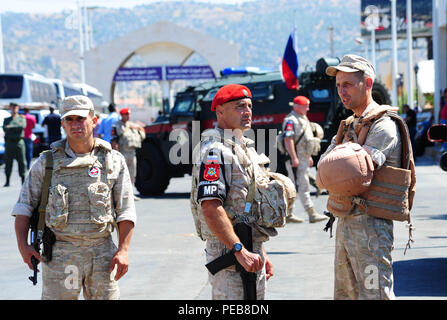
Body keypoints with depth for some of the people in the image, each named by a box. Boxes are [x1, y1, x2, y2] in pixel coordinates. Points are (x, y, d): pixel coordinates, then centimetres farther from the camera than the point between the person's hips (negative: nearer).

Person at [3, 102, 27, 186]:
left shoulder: (22, 118, 12)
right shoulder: (6, 120, 17)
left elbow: (22, 126, -9)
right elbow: (5, 128, -1)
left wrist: (11, 127, -11)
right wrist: (17, 127, -11)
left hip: (19, 142, -2)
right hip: (9, 142, 2)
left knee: (22, 161, -5)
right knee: (8, 161, 1)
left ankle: (23, 180, -2)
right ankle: (7, 181, 6)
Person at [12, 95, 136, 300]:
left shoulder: (114, 161, 5)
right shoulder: (46, 162, 5)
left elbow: (126, 211, 5)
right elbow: (24, 206, 7)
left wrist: (123, 250, -6)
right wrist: (23, 245, -6)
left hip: (102, 254, 1)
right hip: (59, 255, -1)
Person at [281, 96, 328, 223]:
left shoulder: (303, 119, 19)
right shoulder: (291, 120, -13)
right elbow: (288, 139, -21)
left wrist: (309, 156, 25)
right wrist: (294, 157, -25)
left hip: (303, 158, 10)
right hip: (296, 158, -10)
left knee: (293, 187, 12)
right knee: (303, 186, -10)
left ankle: (288, 214, 16)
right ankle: (312, 214, -12)